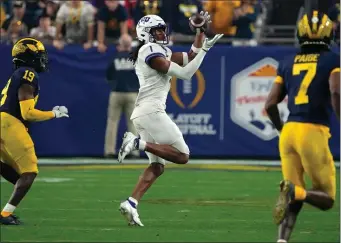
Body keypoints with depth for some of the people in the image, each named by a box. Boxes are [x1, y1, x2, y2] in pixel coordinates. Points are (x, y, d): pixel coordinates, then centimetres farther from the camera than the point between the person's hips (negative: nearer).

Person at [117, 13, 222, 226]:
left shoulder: (162, 52, 22)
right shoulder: (151, 51, -8)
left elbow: (190, 58, 24)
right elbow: (185, 73, -11)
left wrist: (201, 31, 19)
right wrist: (204, 50, -3)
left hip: (142, 114, 10)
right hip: (151, 111, -10)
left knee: (158, 166, 9)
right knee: (182, 156, -10)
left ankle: (131, 203, -2)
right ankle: (138, 143, -17)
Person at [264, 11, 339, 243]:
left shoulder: (287, 63, 15)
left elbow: (271, 104, 12)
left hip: (289, 131, 4)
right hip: (314, 132, -4)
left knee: (295, 199, 12)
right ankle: (296, 192, -24)